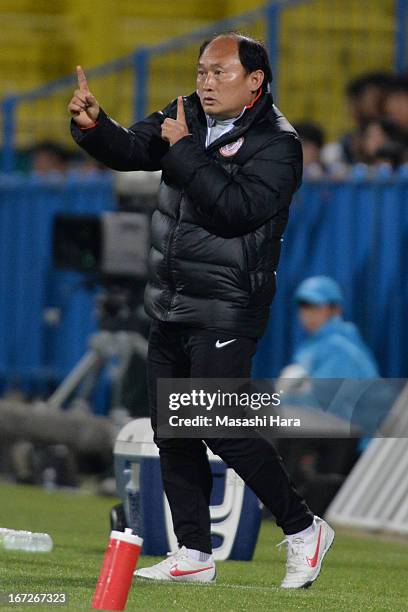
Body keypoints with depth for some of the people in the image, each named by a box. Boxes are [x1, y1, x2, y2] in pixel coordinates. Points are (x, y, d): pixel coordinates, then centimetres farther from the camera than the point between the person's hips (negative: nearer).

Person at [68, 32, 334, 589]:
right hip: (169, 310, 8)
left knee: (225, 431, -13)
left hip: (225, 315, -8)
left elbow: (237, 208, -25)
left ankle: (303, 529, 3)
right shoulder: (187, 117, 9)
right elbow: (130, 151, 1)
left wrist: (184, 148, -21)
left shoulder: (277, 144, -12)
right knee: (172, 434, 9)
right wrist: (92, 125, -19)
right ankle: (194, 555, 17)